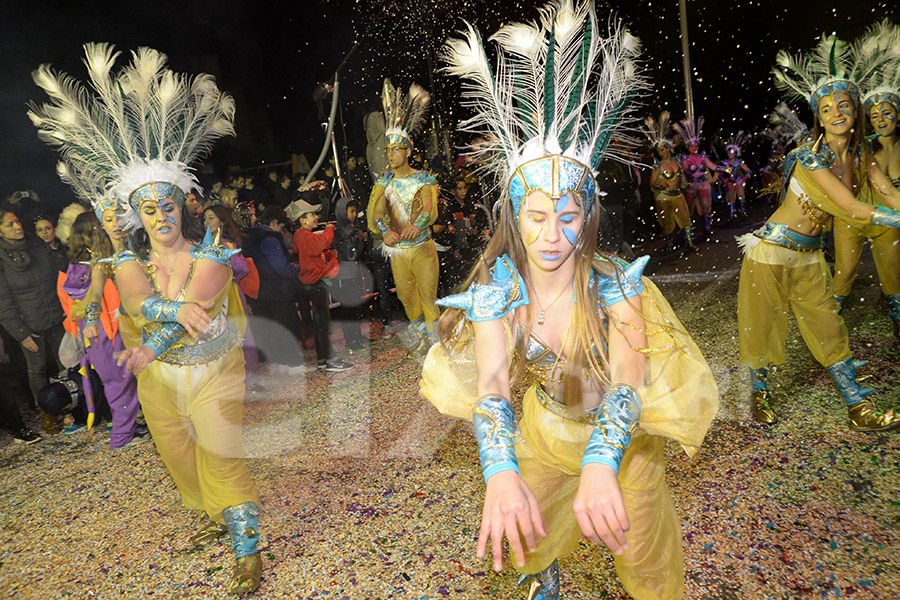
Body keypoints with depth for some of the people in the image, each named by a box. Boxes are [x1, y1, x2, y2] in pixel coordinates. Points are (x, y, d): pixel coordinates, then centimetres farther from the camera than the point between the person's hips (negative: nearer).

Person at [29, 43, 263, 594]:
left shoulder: (212, 256, -12)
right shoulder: (129, 263, -2)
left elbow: (196, 302, -26)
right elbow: (137, 302, -23)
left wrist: (153, 345, -39)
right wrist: (174, 308, -43)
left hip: (214, 374, -4)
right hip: (159, 381, 5)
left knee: (222, 460, -6)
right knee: (180, 457, 17)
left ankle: (249, 552, 6)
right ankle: (216, 516, 42)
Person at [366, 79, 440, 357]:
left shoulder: (423, 179, -4)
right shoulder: (384, 181, 4)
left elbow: (429, 210, -18)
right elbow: (375, 212, -7)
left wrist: (417, 225, -39)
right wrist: (386, 231, -28)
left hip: (422, 248, -4)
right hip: (397, 250, 4)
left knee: (429, 295, -2)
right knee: (405, 296, 13)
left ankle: (435, 338, 13)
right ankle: (423, 337, 31)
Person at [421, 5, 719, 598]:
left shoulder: (617, 285, -27)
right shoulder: (498, 291, -23)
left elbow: (625, 383, -38)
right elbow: (491, 385, -33)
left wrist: (600, 467, -57)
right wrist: (501, 473, -51)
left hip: (621, 435, -2)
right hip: (544, 430, 2)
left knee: (642, 548, 12)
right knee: (525, 530, 20)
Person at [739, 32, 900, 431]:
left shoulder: (859, 155, 4)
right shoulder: (810, 158, -21)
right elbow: (854, 212, -25)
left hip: (809, 256, 7)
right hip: (772, 251, -7)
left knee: (829, 329, 11)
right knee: (763, 327, 6)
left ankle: (859, 410, 19)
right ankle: (760, 394, 27)